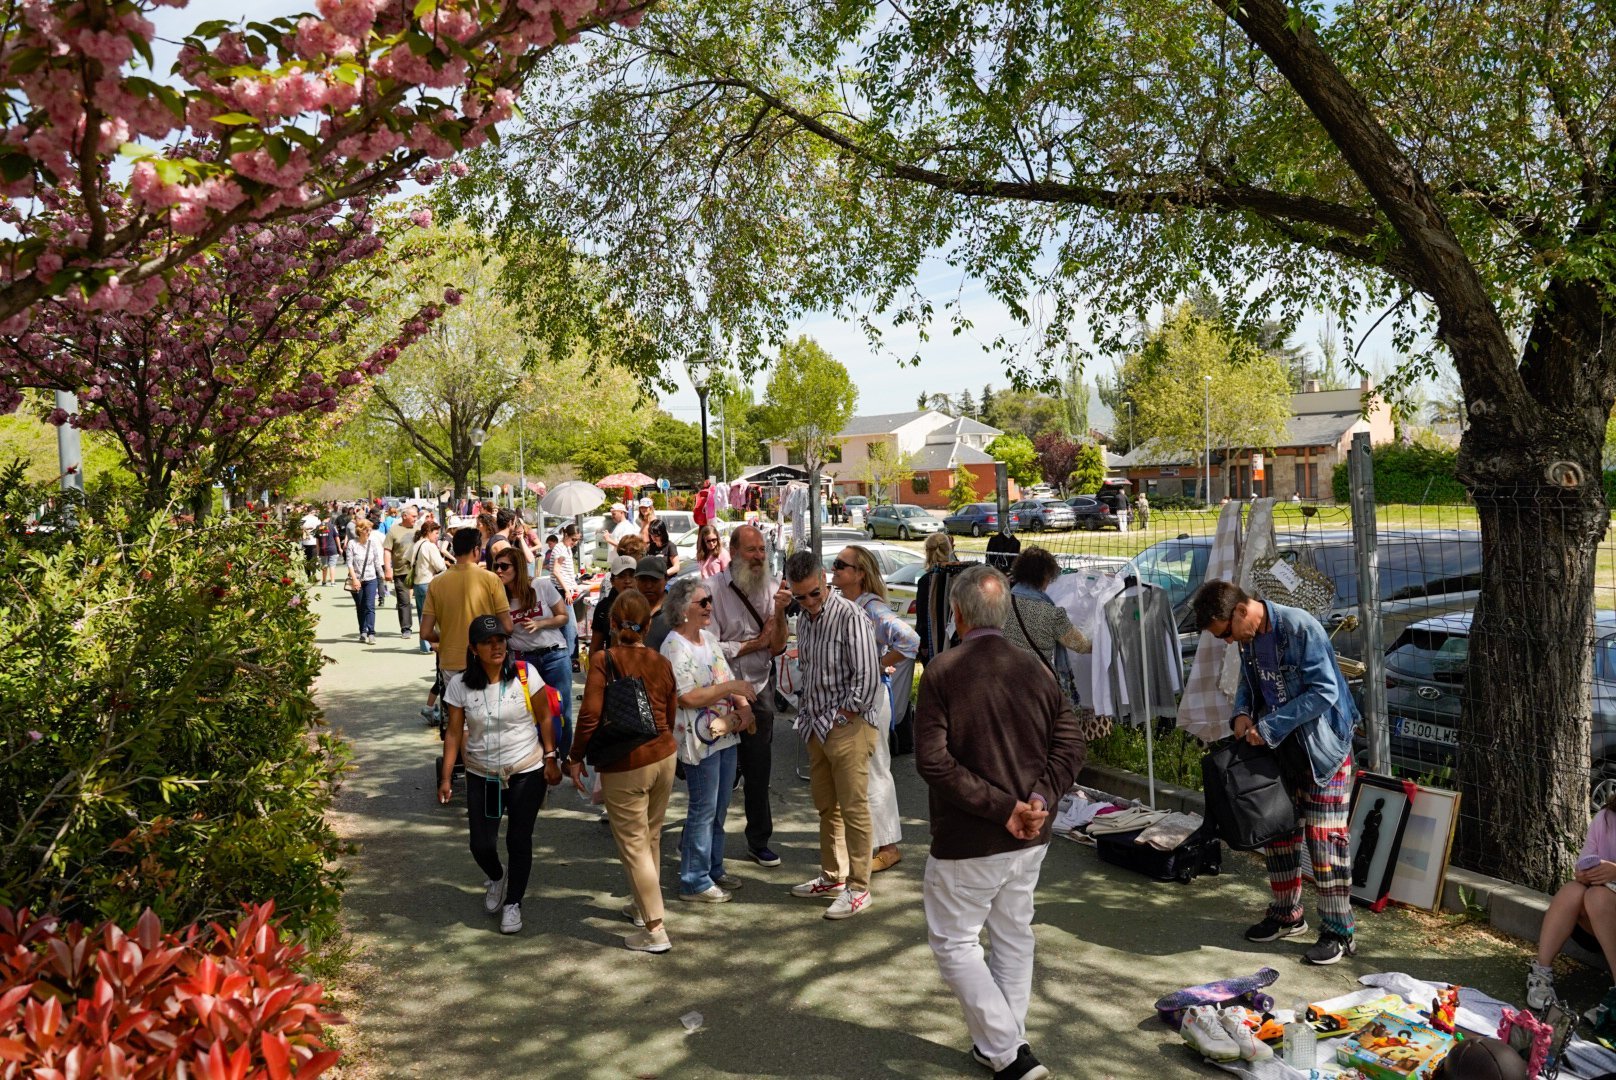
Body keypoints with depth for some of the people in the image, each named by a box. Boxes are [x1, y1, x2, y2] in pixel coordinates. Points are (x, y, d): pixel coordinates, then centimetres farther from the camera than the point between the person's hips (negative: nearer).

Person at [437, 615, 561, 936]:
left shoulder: (524, 674, -11)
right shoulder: (460, 685, -7)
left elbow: (544, 719, -2)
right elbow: (454, 733, 0)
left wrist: (551, 759, -4)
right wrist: (446, 777, -3)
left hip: (527, 773, -1)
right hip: (482, 776, 2)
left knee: (518, 840, 1)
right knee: (481, 845, 2)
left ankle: (513, 903, 24)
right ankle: (496, 877, 38)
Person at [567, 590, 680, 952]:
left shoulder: (605, 662, -13)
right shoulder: (661, 663, 2)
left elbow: (590, 716, -19)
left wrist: (576, 757, -6)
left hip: (624, 766, -5)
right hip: (663, 756, 6)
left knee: (633, 845, 3)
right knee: (651, 836, 21)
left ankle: (655, 930, 5)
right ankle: (642, 904, 39)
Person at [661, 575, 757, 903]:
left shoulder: (709, 638, 12)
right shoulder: (674, 646, -15)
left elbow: (729, 679, 15)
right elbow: (688, 697, -21)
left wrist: (743, 706, -3)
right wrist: (731, 687, -20)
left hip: (726, 733, 8)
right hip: (699, 739, -8)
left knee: (719, 808, 16)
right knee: (704, 810, -2)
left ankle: (713, 870, 29)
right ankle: (694, 882, 9)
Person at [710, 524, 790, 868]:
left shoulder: (771, 589, 1)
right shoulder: (713, 589, -10)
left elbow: (777, 648, -2)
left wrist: (780, 612, -18)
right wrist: (756, 643, -8)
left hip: (759, 689, 4)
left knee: (759, 771, 12)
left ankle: (759, 842, 27)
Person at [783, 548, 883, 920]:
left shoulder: (849, 617, -16)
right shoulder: (805, 620, 11)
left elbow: (867, 677, -19)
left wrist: (842, 716, -15)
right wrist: (807, 715, 13)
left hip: (848, 726, -8)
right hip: (817, 727, 8)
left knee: (853, 809, -2)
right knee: (826, 806, 17)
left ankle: (858, 889, 7)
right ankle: (832, 876, 31)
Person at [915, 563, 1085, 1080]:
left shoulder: (942, 671, -15)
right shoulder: (1034, 668, 0)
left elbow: (932, 760, -21)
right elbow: (1070, 742, -2)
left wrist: (1000, 806, -19)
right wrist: (1040, 798, -11)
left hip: (968, 840, -6)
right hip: (1030, 838, 6)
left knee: (954, 941, 9)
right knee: (1013, 936, 20)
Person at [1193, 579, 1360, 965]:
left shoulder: (1300, 627, -23)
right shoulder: (1247, 638, 1)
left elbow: (1325, 691, -24)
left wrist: (1269, 728, -23)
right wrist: (1243, 712, -5)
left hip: (1322, 747, -8)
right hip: (1277, 746, 8)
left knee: (1324, 837, -5)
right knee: (1278, 830, 13)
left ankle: (1339, 932, 5)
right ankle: (1287, 915, 28)